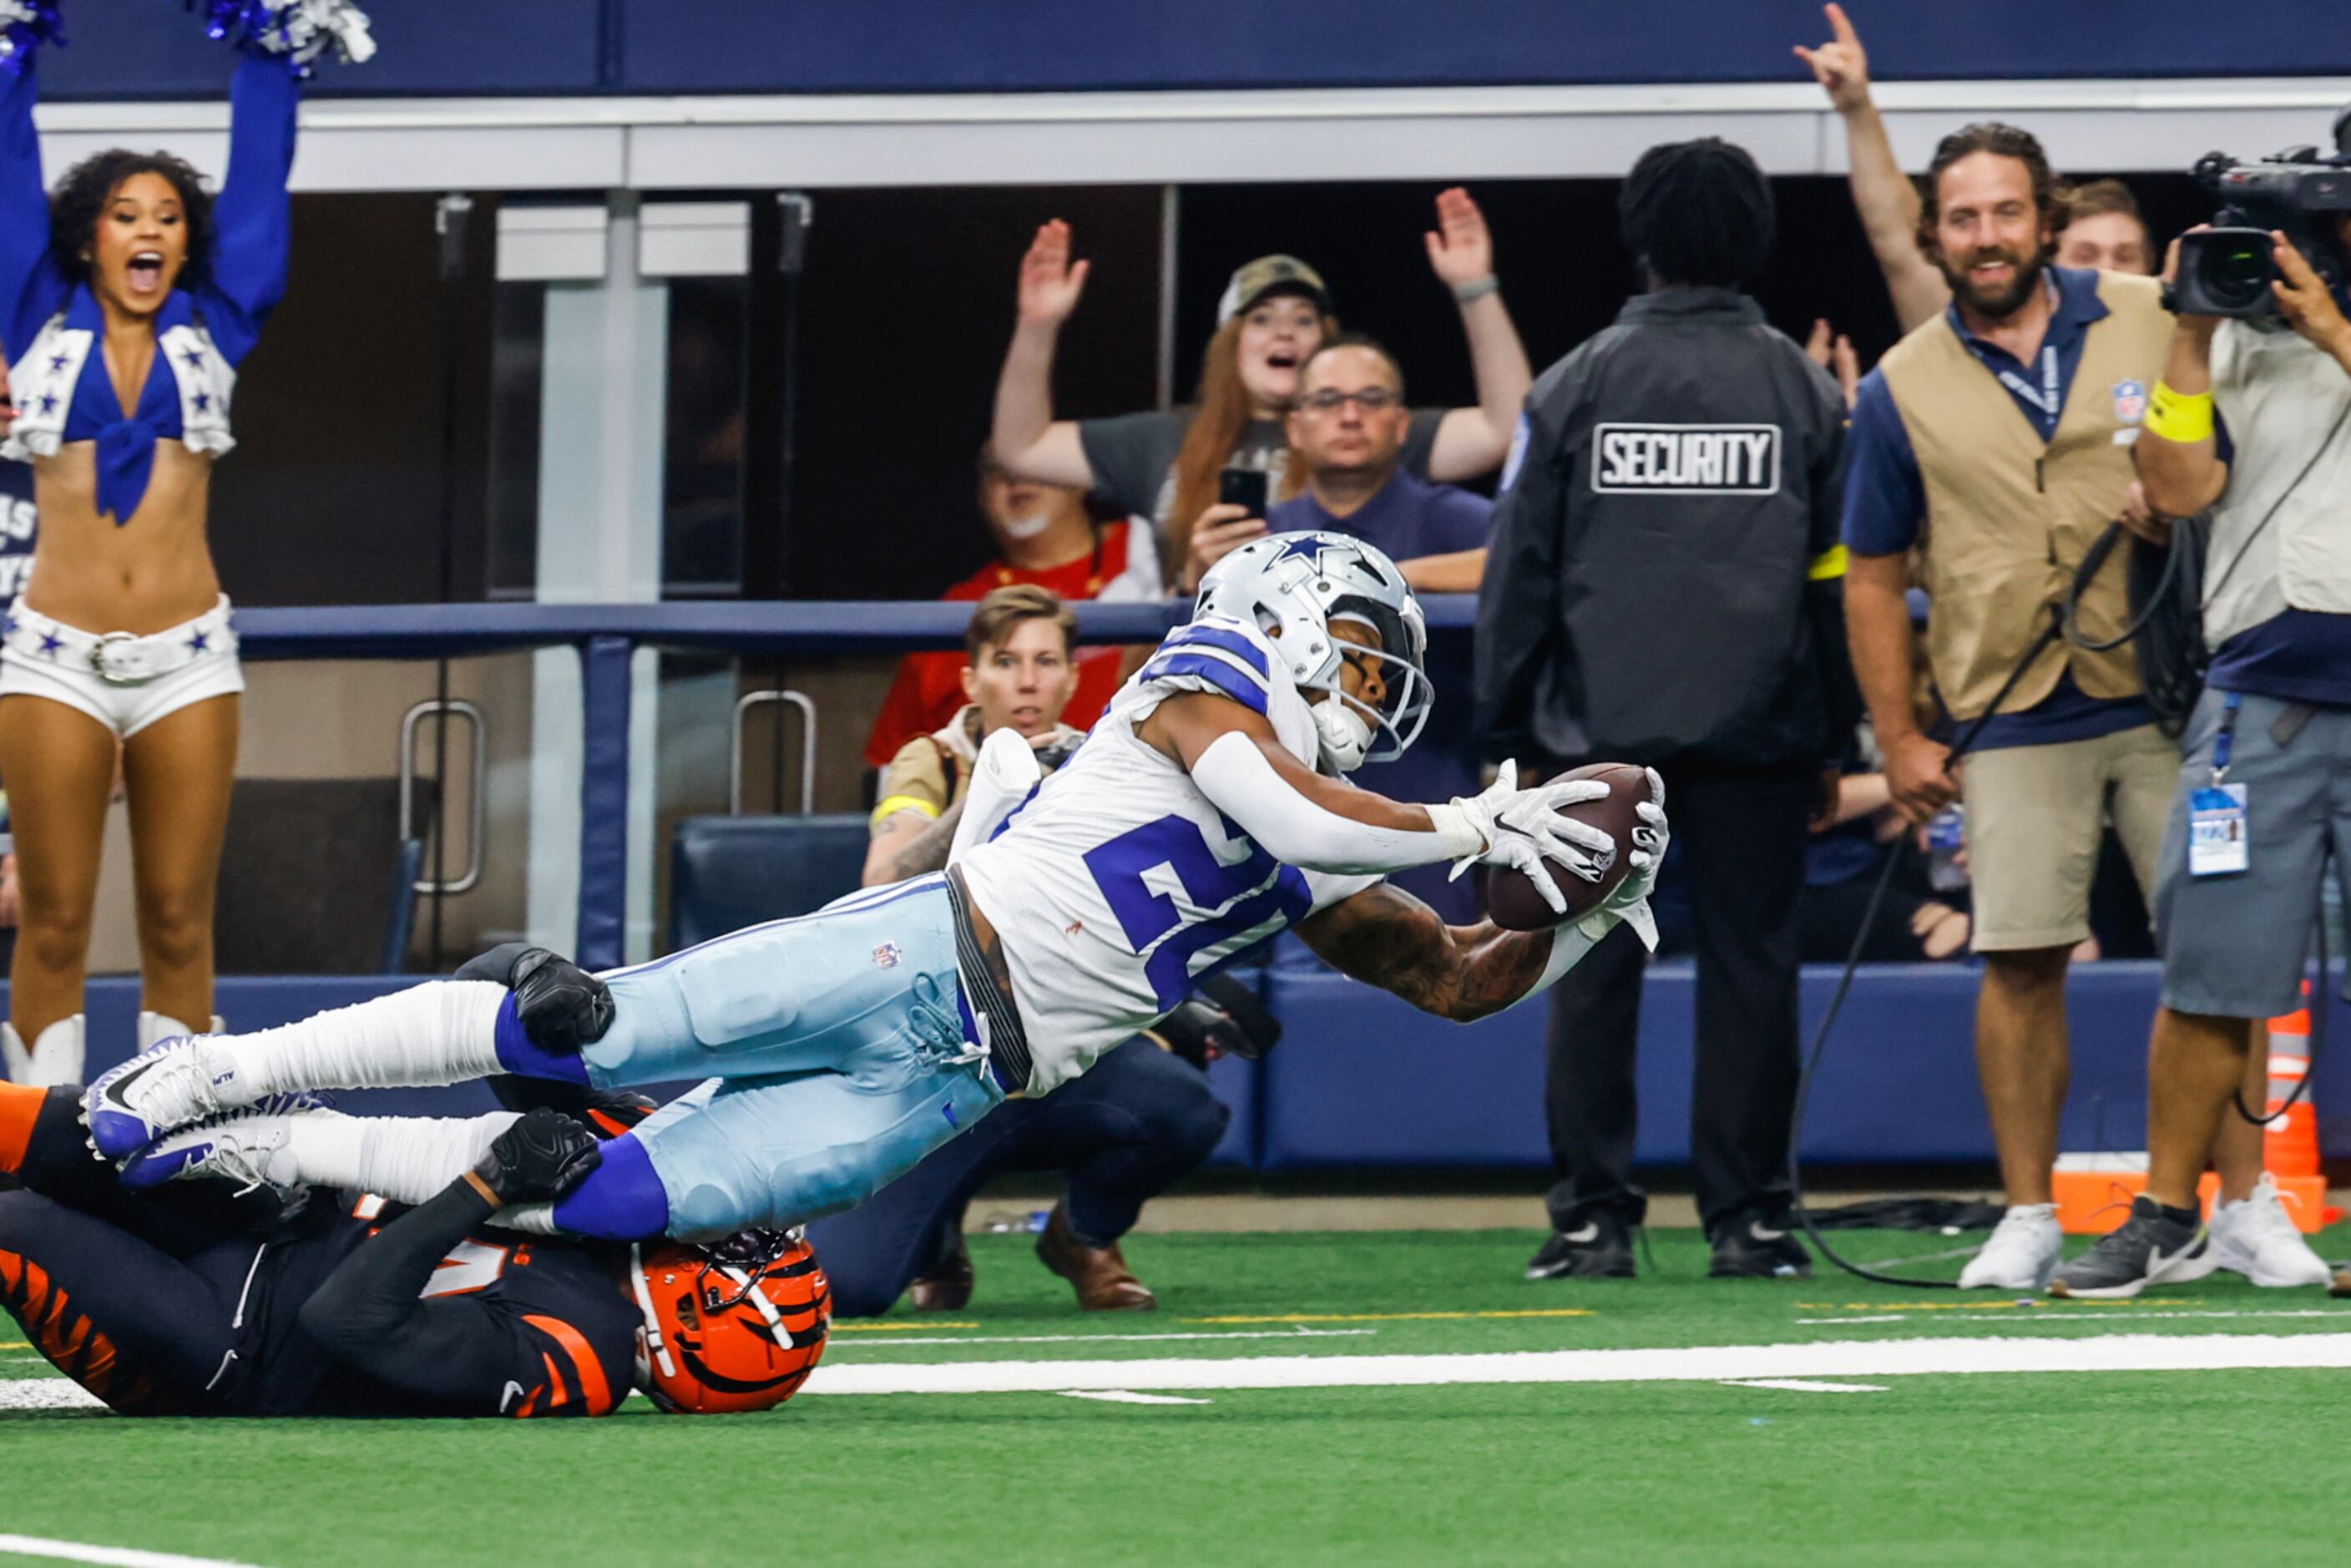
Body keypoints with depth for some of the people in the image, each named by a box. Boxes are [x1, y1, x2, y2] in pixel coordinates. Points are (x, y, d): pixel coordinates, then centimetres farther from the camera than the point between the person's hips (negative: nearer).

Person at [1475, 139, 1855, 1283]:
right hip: (1760, 723, 1)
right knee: (1749, 961, 3)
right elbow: (1841, 572, 7)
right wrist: (1837, 736, 13)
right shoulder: (1801, 391, 5)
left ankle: (1594, 1216, 0)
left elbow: (1520, 570, 4)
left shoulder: (1575, 388, 2)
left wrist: (1505, 726, 10)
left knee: (1594, 969, 3)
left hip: (1603, 721, -1)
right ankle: (1746, 1218, 2)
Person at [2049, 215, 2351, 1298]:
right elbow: (2179, 487, 3)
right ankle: (2167, 1219, 10)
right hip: (2258, 697, 2)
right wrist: (2192, 334, -3)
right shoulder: (2240, 335, 13)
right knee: (2208, 974, 1)